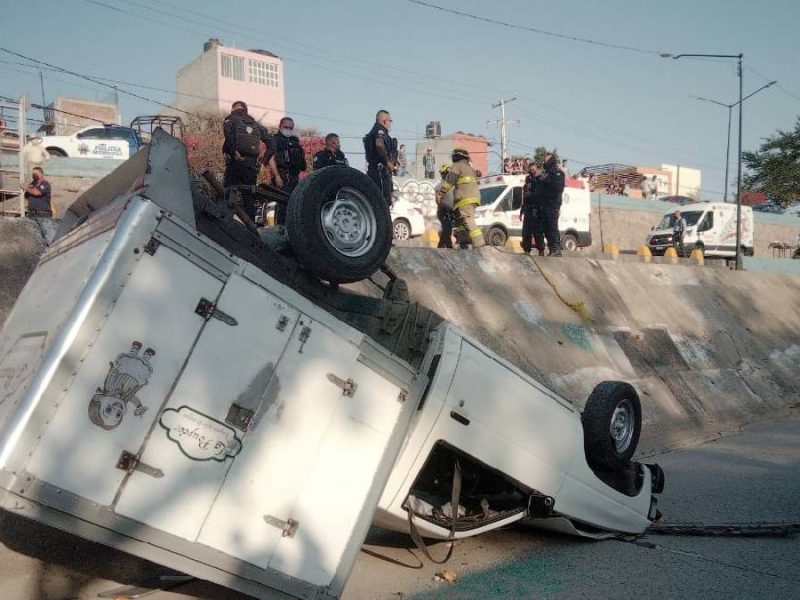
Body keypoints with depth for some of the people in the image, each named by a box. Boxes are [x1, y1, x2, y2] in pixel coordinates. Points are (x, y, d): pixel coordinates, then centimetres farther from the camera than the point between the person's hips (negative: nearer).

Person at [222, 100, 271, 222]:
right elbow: (270, 140, 13)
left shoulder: (231, 120, 6)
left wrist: (234, 151, -17)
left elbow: (228, 132, -18)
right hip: (252, 164, 4)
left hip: (236, 162, -4)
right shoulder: (256, 124, 20)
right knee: (249, 196, 7)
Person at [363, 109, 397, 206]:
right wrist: (388, 161, -22)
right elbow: (379, 144, -31)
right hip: (381, 170, -10)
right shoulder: (380, 130, -10)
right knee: (384, 201, -12)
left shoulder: (374, 131, 23)